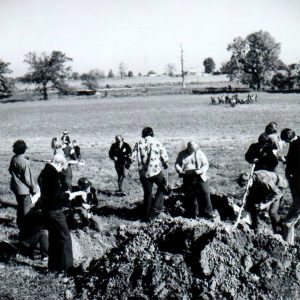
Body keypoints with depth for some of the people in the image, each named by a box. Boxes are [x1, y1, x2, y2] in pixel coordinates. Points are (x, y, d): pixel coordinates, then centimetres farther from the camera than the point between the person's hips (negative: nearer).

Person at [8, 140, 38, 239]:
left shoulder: (13, 159, -2)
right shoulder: (25, 162, -25)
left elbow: (10, 171, 12)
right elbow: (28, 178, -19)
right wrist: (34, 188, -7)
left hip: (15, 187, 8)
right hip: (24, 189, -8)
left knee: (20, 207, 26)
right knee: (26, 210, 2)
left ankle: (20, 224, 43)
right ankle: (24, 231, 6)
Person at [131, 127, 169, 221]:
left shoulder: (138, 144, 0)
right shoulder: (157, 143, -3)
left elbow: (133, 157, -4)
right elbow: (165, 157, -3)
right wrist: (165, 164, 17)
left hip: (143, 173, 2)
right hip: (156, 171, -2)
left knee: (147, 193, 13)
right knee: (162, 187, 21)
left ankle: (148, 215, 19)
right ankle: (157, 207, 6)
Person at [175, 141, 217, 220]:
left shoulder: (200, 153, 4)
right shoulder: (182, 154, 7)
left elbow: (206, 164, 1)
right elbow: (177, 164, 9)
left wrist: (201, 170, -18)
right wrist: (179, 170, -13)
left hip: (199, 177, -1)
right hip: (188, 178, 1)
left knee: (205, 193, -5)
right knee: (190, 196, 6)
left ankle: (208, 212, 9)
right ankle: (194, 213, 21)